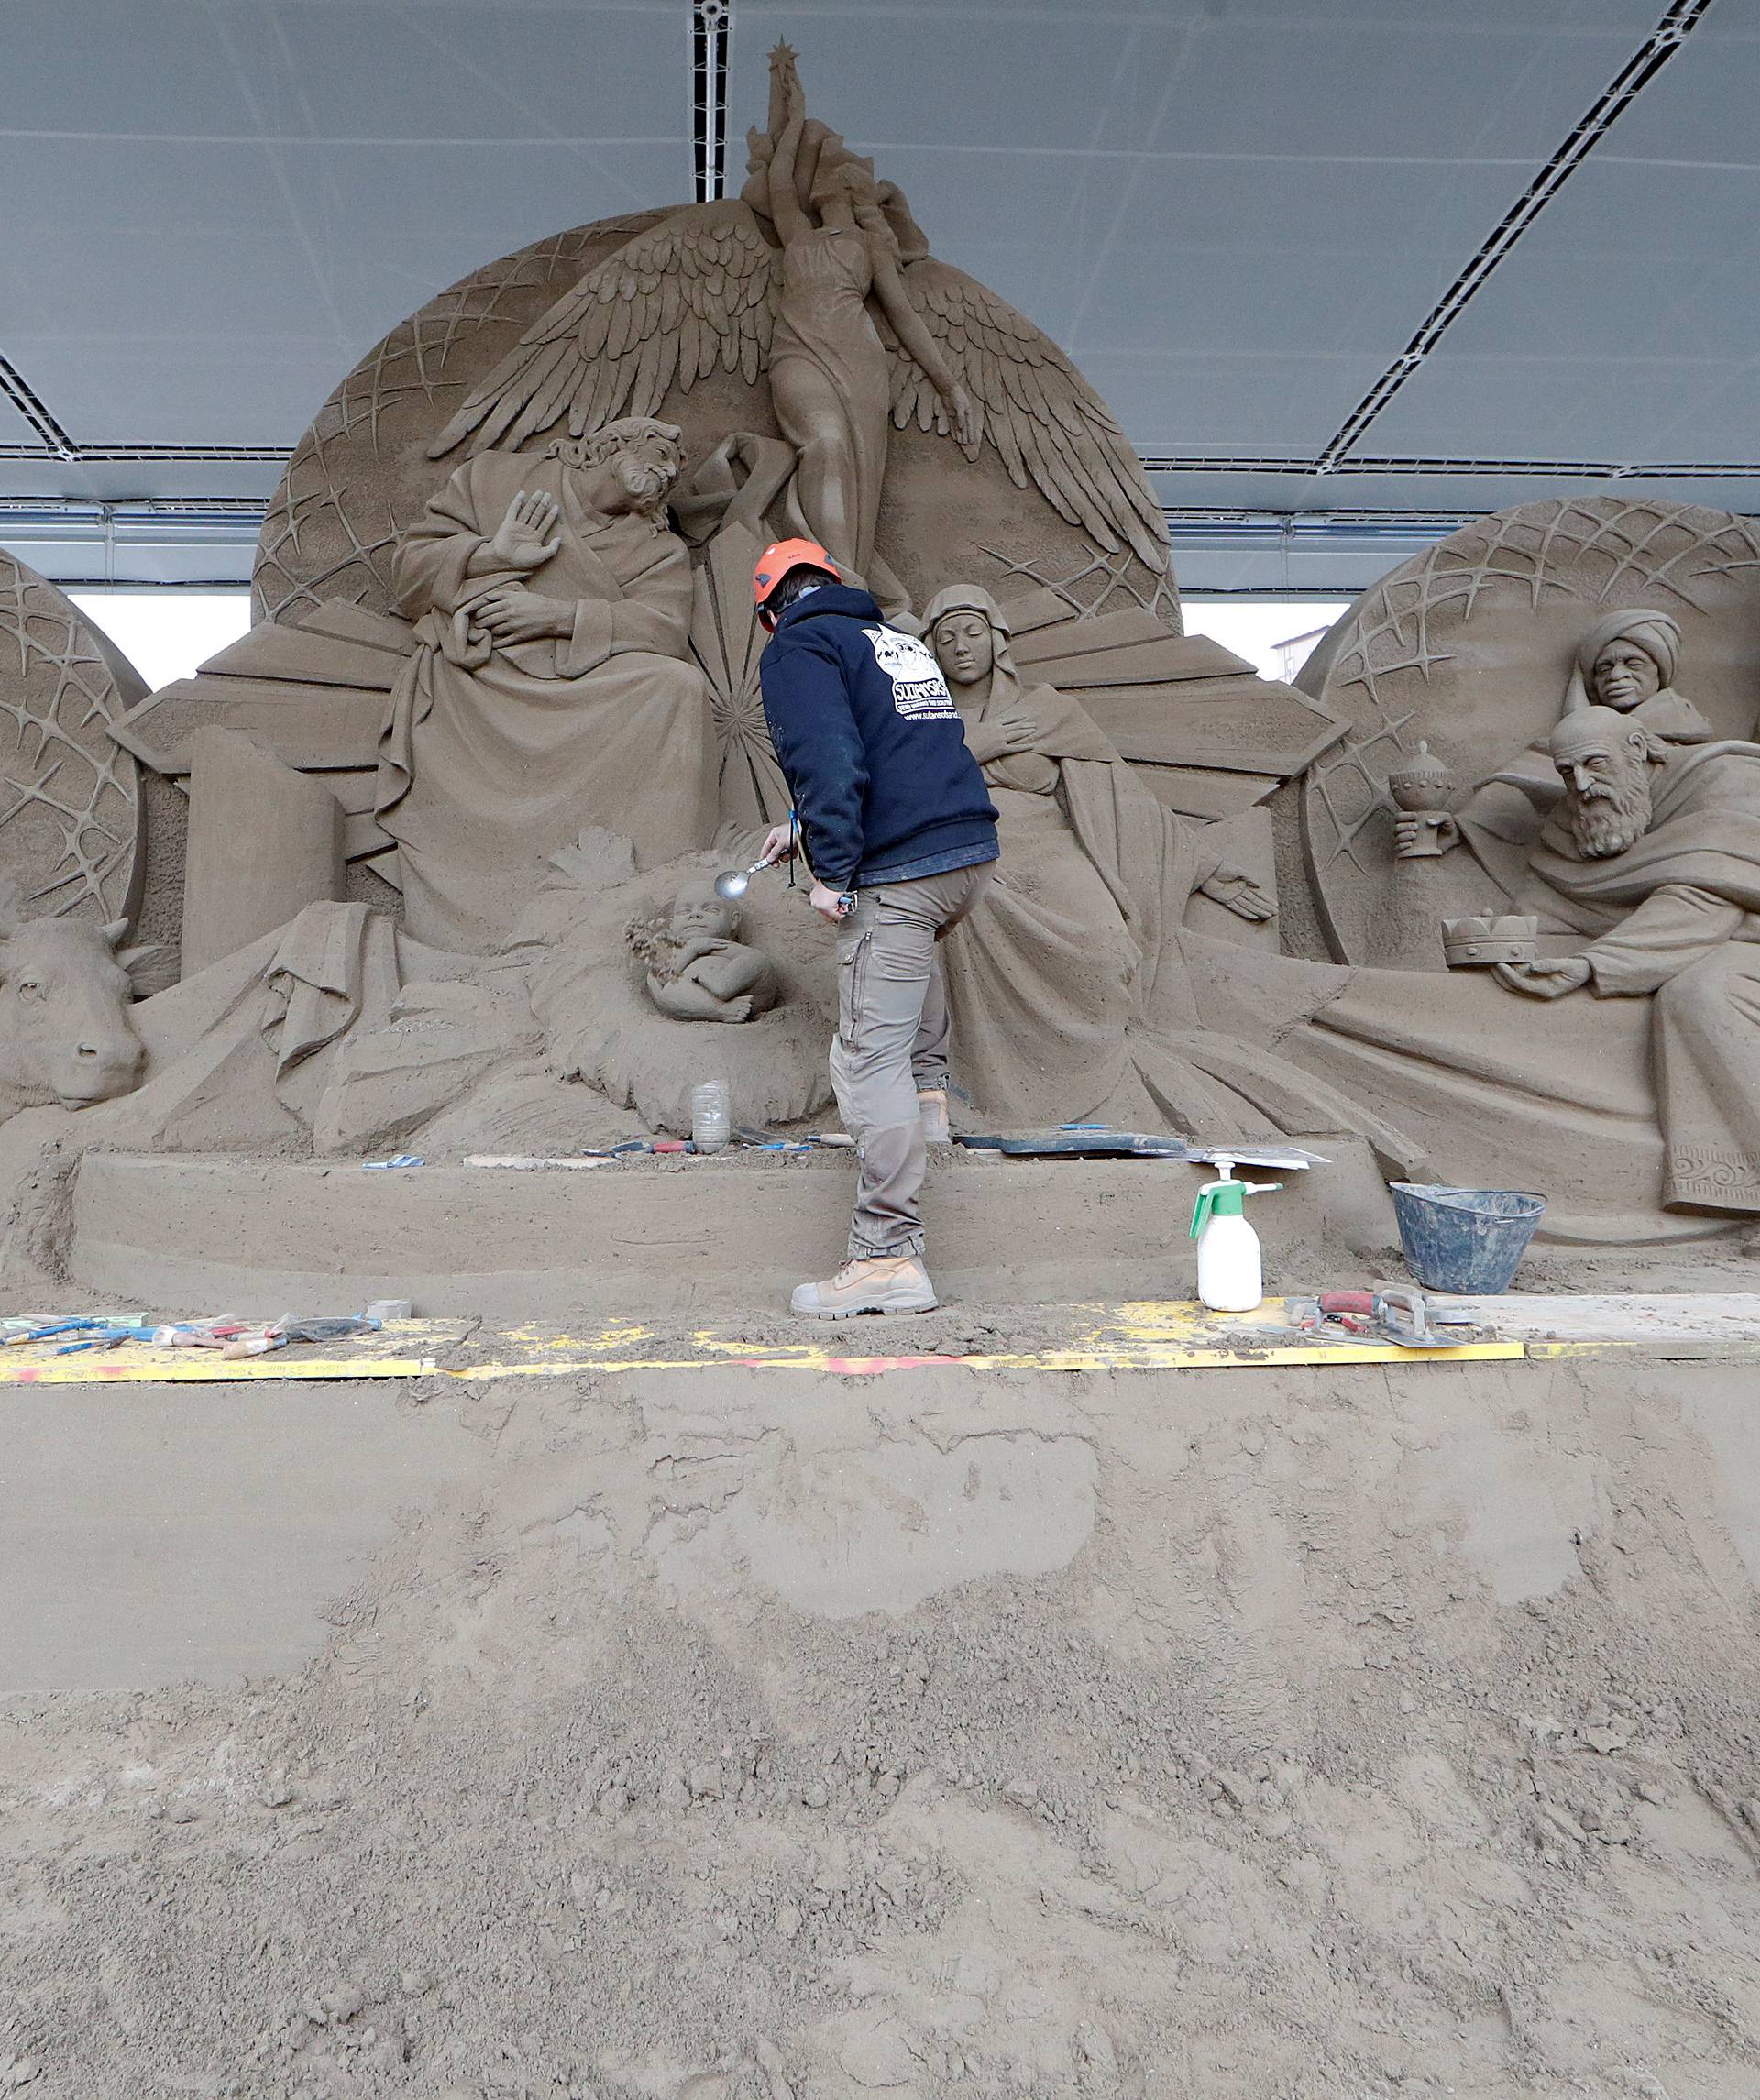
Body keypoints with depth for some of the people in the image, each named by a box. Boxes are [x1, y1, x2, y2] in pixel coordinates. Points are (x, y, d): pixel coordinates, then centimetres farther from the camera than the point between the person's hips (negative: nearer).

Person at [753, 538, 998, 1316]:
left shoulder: (796, 647, 1)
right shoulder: (898, 640, 26)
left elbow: (829, 761, -17)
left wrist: (831, 868, -15)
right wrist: (805, 828, 42)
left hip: (899, 873, -8)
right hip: (973, 851, 9)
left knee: (870, 1062, -7)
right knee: (908, 944, 40)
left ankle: (888, 1257, -8)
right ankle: (929, 1088, 40)